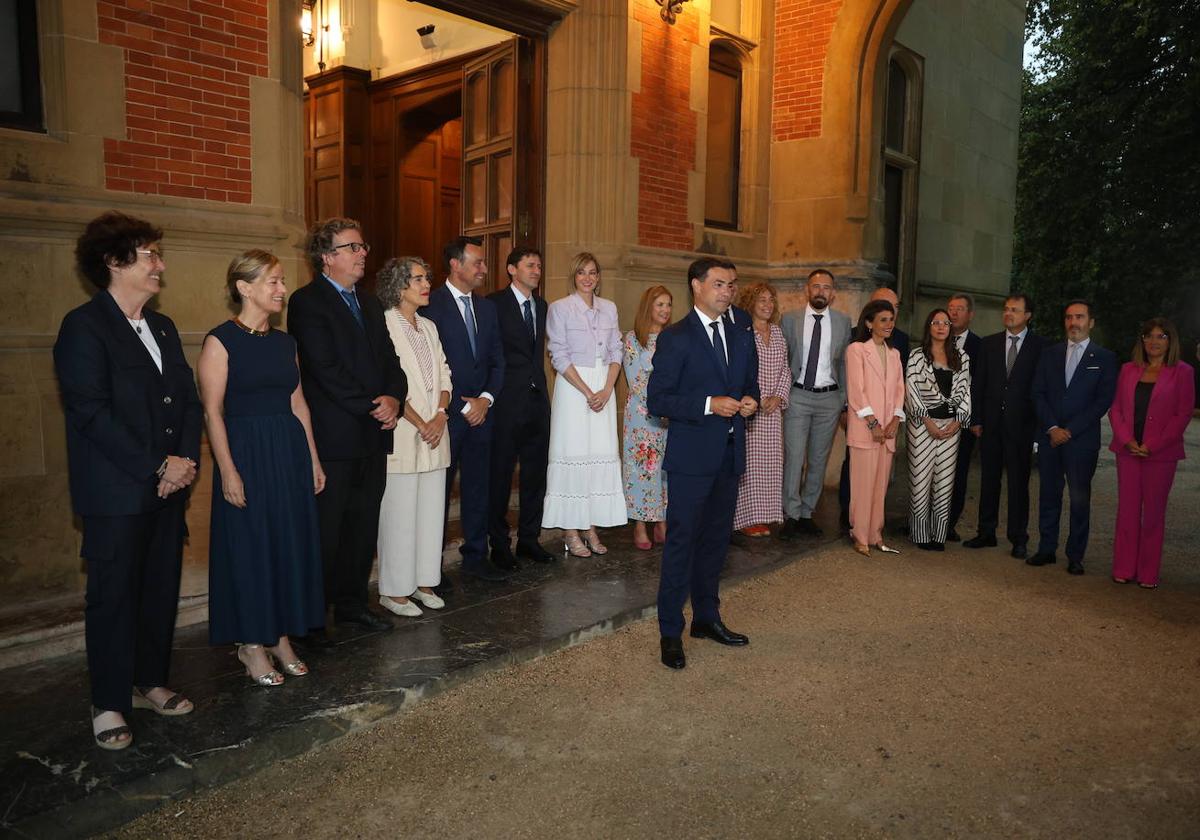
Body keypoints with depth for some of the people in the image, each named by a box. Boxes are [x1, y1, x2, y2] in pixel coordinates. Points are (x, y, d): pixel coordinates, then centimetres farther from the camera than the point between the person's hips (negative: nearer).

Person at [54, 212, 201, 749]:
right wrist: (157, 467, -16)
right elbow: (92, 413, -16)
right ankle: (109, 705, 17)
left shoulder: (162, 327, 15)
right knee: (113, 596, 3)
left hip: (168, 487, 7)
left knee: (161, 590, 13)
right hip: (115, 493, -7)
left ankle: (150, 683, 29)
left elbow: (188, 399, 13)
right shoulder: (84, 326, -8)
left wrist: (185, 460, -3)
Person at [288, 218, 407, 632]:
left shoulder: (369, 302, 17)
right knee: (326, 530, 1)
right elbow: (325, 369, -16)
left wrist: (393, 398, -6)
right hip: (333, 438, -7)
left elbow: (389, 360, 14)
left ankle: (351, 602, 28)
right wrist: (373, 407, -15)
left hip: (373, 434, 7)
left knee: (364, 525, 14)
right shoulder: (307, 302, -8)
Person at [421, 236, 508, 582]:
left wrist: (486, 398, -3)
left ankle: (476, 557, 23)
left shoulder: (487, 307, 12)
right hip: (446, 412, -6)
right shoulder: (431, 305, -10)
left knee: (478, 487, 12)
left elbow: (497, 359, 12)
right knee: (438, 490, 4)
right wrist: (461, 405, -12)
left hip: (481, 410, 6)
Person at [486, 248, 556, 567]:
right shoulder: (495, 303, -8)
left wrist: (539, 384, 10)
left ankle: (529, 539, 25)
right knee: (500, 474, 4)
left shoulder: (541, 304, 13)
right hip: (508, 401, -6)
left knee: (536, 473, 12)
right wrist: (489, 395, -10)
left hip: (538, 398, 6)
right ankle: (499, 544, 16)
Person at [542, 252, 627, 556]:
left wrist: (606, 390, -6)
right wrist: (587, 392, -13)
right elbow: (559, 356, -7)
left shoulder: (609, 308, 11)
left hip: (604, 389, 4)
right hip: (573, 387, -4)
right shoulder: (560, 308, -2)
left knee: (602, 455, 3)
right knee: (573, 454, -2)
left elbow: (615, 352, 9)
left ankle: (591, 526, 13)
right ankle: (570, 531, 6)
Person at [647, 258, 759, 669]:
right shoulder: (675, 338, -8)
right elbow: (657, 400, -12)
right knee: (681, 542, -2)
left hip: (729, 454, 7)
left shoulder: (741, 338, 13)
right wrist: (708, 404, -21)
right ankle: (670, 632, 8)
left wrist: (749, 401, -1)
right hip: (691, 455, -7)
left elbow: (750, 386, 23)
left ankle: (707, 617, 31)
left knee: (716, 539, 16)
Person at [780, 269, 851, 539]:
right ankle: (791, 515, 1)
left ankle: (806, 514, 17)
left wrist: (844, 399, 6)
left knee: (819, 460, 7)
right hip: (797, 396, -2)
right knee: (794, 457, -7)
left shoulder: (843, 322, 6)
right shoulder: (790, 320, 2)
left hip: (829, 398, 2)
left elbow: (844, 362, 9)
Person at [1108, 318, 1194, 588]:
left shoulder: (1182, 372, -1)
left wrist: (1152, 445, -12)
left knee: (1153, 512, 4)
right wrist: (1127, 440, -7)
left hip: (1161, 453, -3)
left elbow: (1183, 414, -5)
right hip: (1128, 450, 3)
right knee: (1127, 510, 5)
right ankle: (1124, 569, 13)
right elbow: (1116, 408, 8)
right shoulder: (1129, 370, 9)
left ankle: (1148, 573, 12)